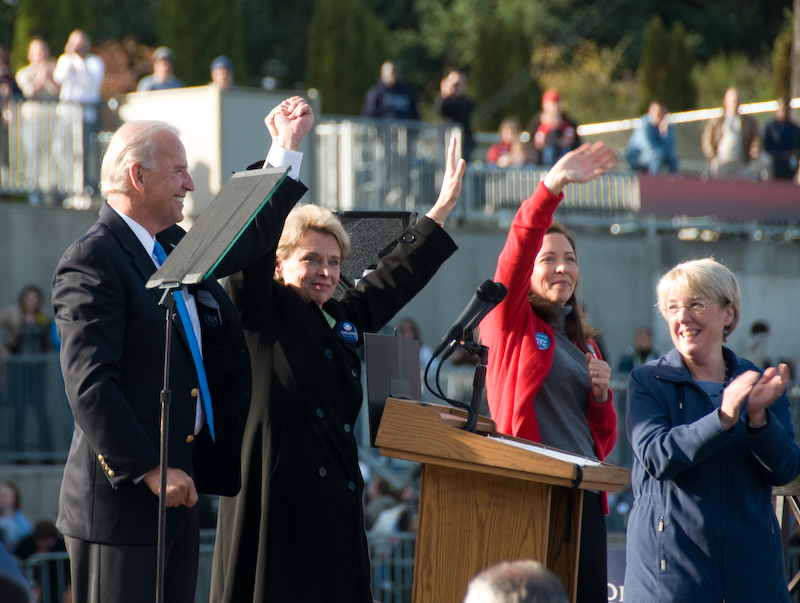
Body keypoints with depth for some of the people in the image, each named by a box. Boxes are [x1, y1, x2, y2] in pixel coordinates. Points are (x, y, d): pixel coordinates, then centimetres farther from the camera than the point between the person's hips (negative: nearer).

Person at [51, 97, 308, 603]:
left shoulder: (175, 248, 15)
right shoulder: (93, 259, -13)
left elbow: (250, 236, 34)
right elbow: (89, 384, -20)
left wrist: (287, 149, 30)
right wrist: (148, 469, -22)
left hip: (178, 483, 9)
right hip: (121, 496, -9)